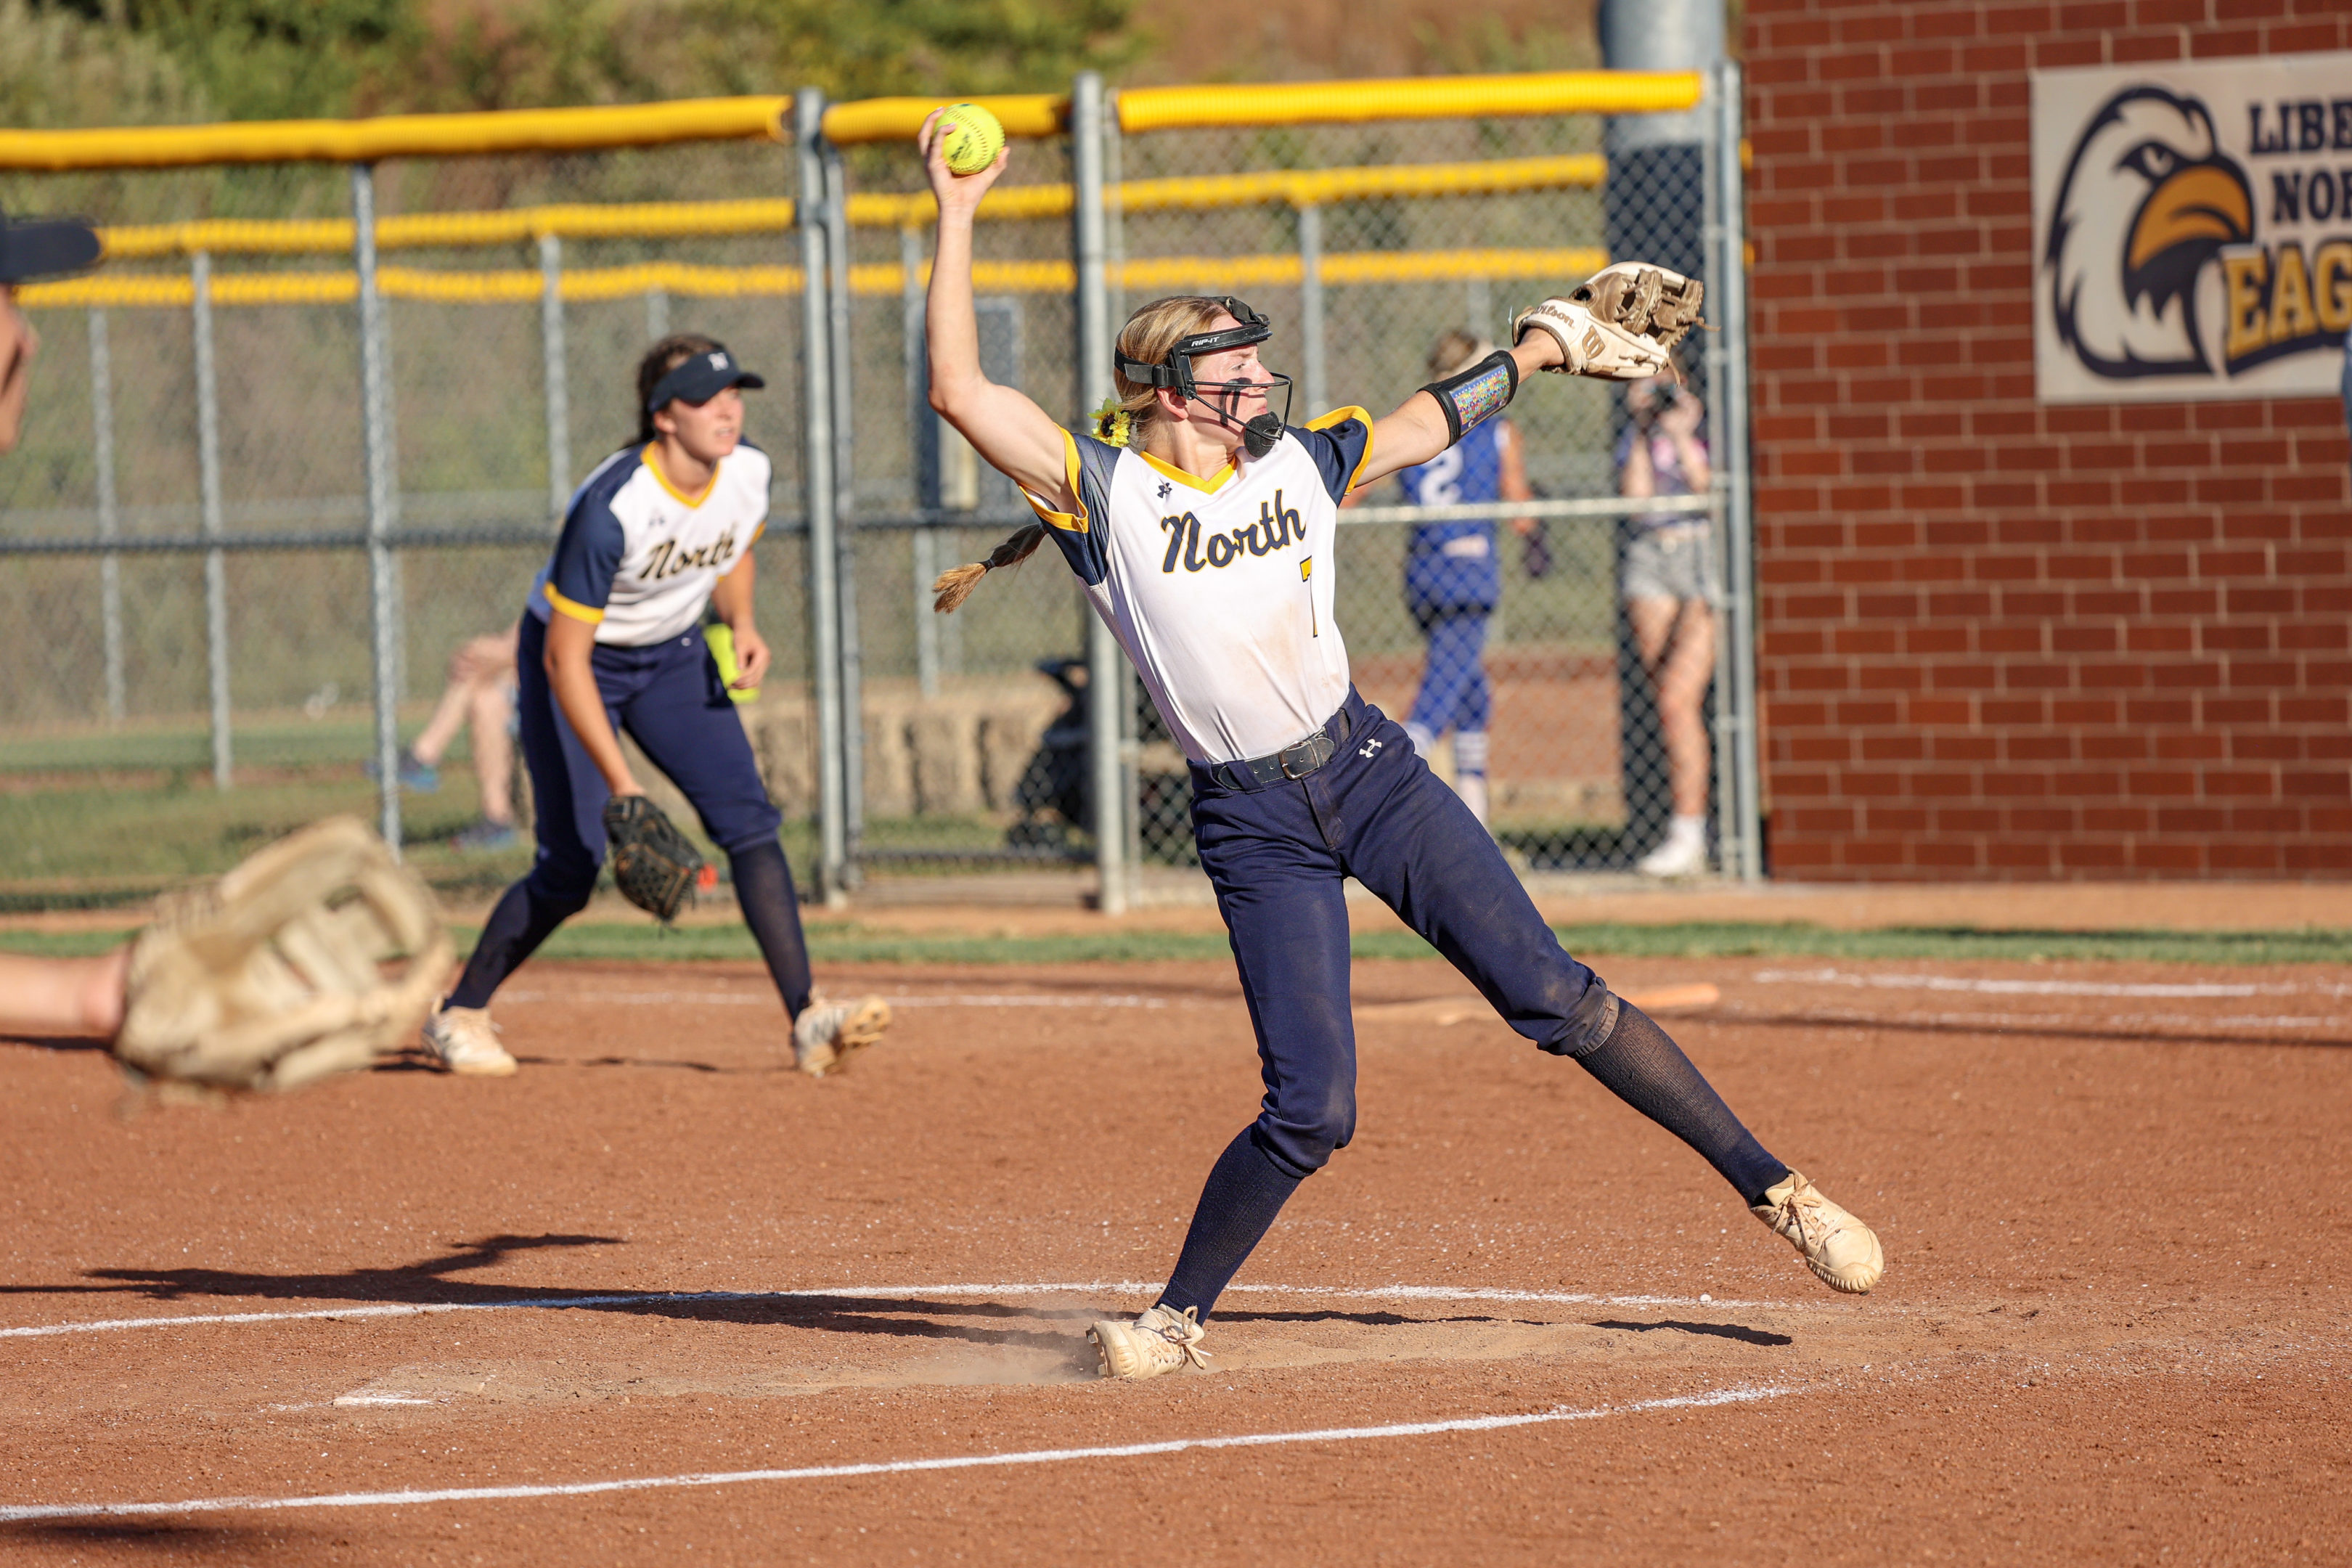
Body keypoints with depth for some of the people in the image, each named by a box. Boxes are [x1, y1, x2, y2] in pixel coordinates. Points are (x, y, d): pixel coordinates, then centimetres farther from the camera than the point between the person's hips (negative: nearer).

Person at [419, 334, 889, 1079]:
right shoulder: (611, 509, -33)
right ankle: (460, 1013, 14)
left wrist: (741, 625, -9)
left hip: (673, 656, 5)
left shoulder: (748, 472, -14)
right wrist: (621, 784, -33)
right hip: (575, 660, -5)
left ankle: (809, 1021, -15)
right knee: (571, 868, -7)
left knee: (748, 819, -11)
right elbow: (566, 660, -29)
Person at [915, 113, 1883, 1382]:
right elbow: (960, 392, -18)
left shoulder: (1298, 464, 5)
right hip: (1251, 824, -3)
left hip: (1368, 768, 3)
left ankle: (1773, 1190, 6)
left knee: (1558, 1001, -1)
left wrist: (1542, 346, 30)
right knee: (1310, 1111, -9)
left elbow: (1430, 422, 23)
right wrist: (955, 219, -17)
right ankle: (1178, 1317, 11)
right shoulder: (1103, 491, -8)